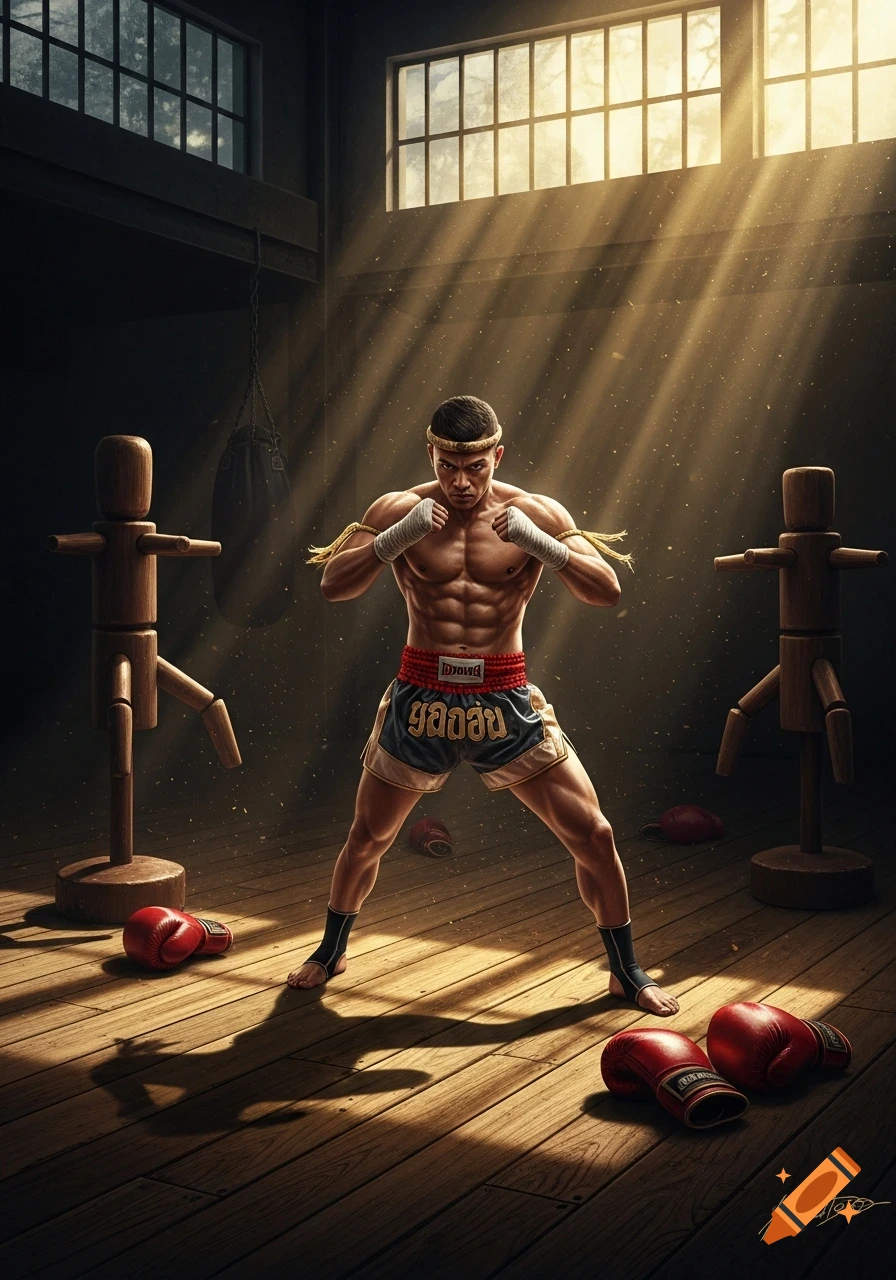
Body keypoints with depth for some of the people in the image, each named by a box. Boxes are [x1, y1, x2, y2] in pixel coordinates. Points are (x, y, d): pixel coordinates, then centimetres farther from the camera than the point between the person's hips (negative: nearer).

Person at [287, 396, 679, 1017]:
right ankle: (331, 952, 40)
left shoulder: (536, 513, -3)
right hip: (421, 698, 0)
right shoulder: (399, 508, -3)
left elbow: (608, 590, -11)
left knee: (593, 835, -1)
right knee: (366, 838, 13)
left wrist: (537, 542, -25)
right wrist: (400, 535, -25)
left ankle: (627, 972, 21)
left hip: (506, 703, 0)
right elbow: (333, 585, -11)